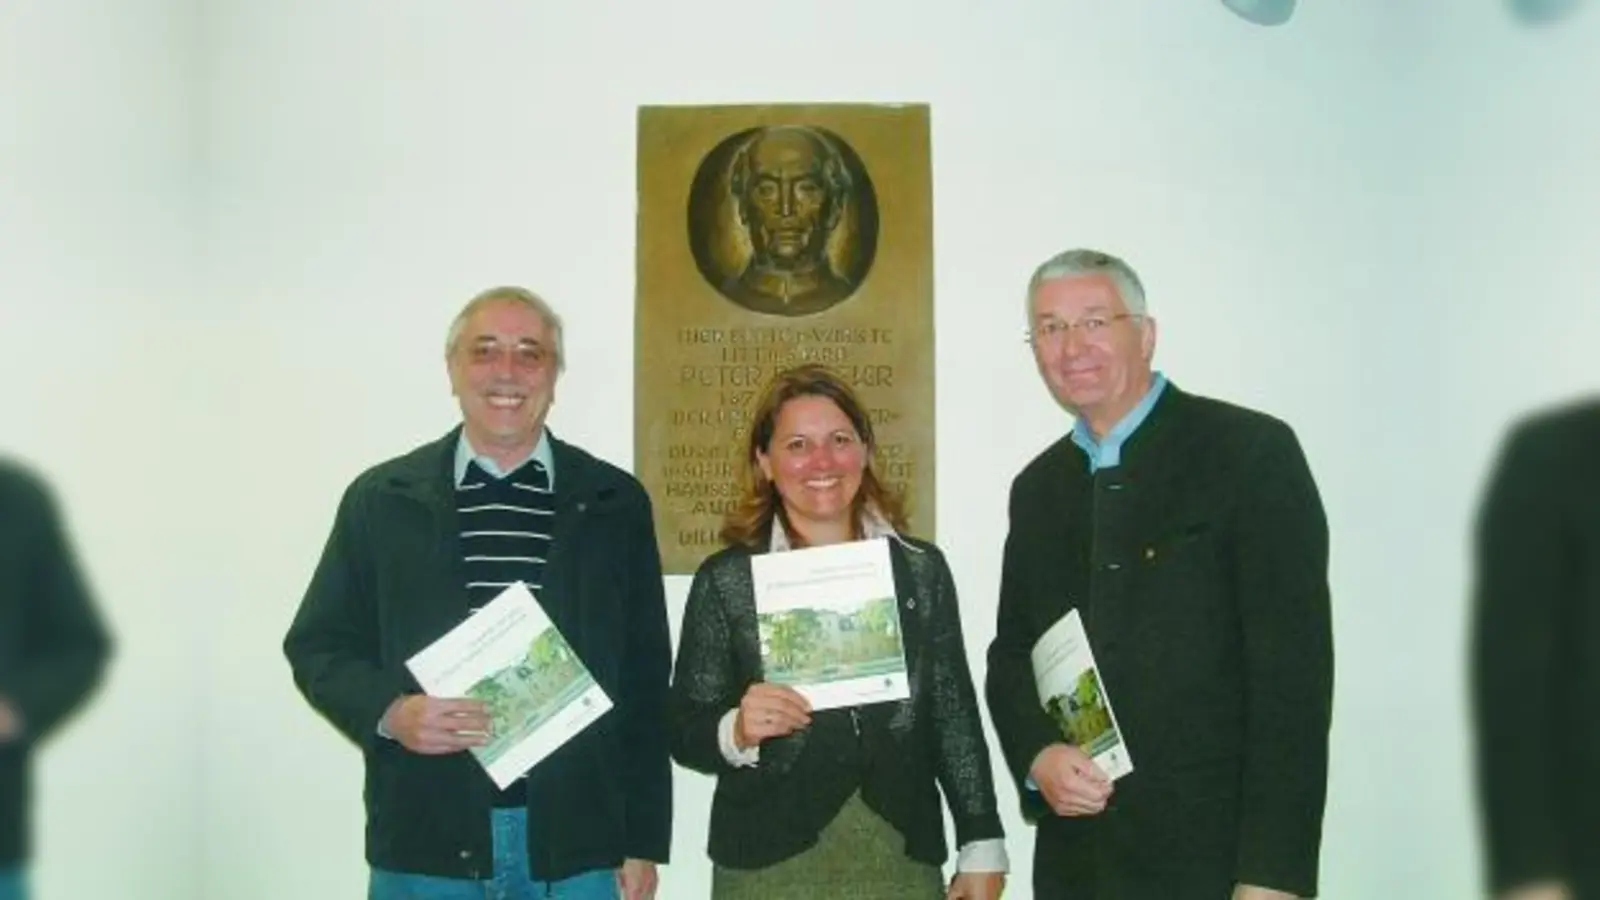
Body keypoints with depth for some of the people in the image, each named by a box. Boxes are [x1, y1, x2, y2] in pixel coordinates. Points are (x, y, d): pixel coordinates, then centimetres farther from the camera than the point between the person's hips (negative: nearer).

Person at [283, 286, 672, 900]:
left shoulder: (615, 502, 4)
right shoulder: (381, 498, 4)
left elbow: (644, 679, 5)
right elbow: (318, 646, 8)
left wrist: (643, 843, 3)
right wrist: (389, 712, -13)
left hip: (576, 847, 0)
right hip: (424, 846, 0)